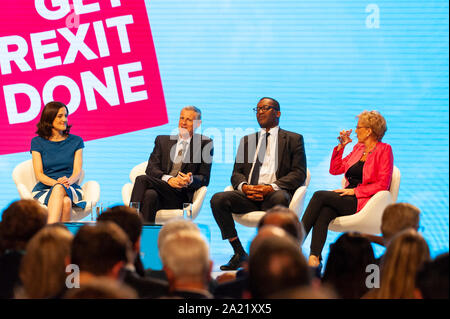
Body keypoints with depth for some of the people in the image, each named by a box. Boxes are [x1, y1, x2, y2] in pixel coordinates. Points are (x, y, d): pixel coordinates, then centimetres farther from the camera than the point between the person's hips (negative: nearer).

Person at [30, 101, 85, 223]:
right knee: (65, 202, -37)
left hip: (71, 190, 0)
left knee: (59, 189, -38)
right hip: (44, 190, 0)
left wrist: (68, 181, -20)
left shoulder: (76, 141, 14)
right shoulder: (37, 142, 10)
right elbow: (39, 174, 1)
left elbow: (77, 171, 5)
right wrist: (56, 182, -19)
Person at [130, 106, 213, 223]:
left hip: (181, 197, -3)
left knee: (142, 179, -28)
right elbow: (150, 169, 8)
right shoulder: (162, 140, 21)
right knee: (150, 195, -35)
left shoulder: (205, 143, 12)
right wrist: (168, 179, -14)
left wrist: (191, 180, -18)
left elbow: (204, 179, 7)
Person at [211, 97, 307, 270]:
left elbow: (299, 174, 1)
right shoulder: (247, 140, 26)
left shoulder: (293, 139, 13)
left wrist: (272, 187, -15)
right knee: (218, 199, -24)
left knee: (279, 198, -40)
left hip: (274, 193, -4)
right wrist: (244, 186, -7)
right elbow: (237, 173, 19)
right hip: (248, 194, 4)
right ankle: (239, 253, -17)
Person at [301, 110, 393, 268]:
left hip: (364, 202, -6)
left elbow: (382, 185, -9)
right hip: (348, 200, 6)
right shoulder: (358, 148, 22)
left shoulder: (384, 150, -1)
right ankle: (314, 258, -44)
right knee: (324, 212, -29)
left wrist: (354, 191, -14)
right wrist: (341, 146, 13)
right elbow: (335, 169, 23)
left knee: (320, 195, -24)